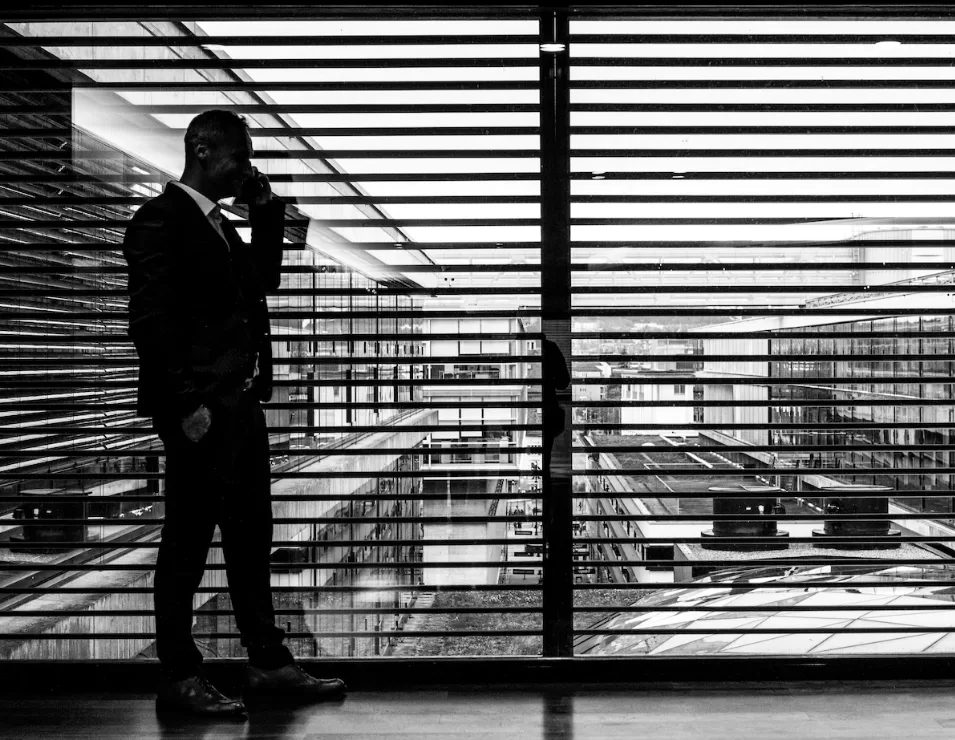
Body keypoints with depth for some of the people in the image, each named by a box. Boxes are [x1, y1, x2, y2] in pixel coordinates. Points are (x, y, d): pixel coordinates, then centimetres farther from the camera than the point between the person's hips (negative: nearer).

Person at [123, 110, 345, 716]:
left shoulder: (220, 226, 19)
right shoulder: (162, 219, -9)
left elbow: (265, 278, 26)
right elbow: (150, 319, -15)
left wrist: (267, 210, 15)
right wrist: (186, 404, -20)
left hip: (242, 402, 9)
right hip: (201, 409, -9)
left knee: (251, 537, 13)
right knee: (188, 541, 0)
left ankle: (269, 663, 22)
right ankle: (180, 677, 10)